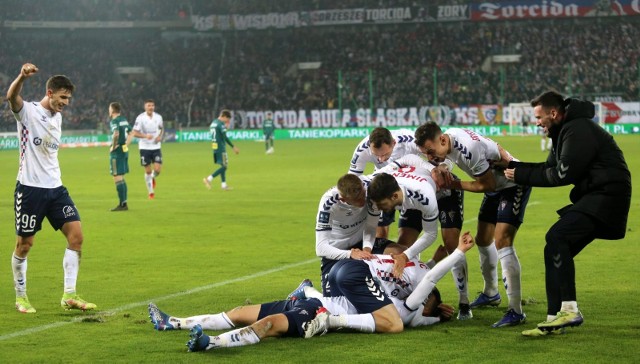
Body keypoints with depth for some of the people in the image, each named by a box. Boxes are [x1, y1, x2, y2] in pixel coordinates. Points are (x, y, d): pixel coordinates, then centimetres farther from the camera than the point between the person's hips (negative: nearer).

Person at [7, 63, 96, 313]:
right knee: (24, 245, 2)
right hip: (30, 187, -7)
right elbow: (11, 97, -31)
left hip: (55, 187, 7)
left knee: (76, 235, -4)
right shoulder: (28, 111, -8)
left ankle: (69, 295, 0)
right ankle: (20, 297, 18)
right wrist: (22, 77, -50)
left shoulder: (57, 117, 13)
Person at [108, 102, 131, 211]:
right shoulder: (124, 120, 12)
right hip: (125, 150, 9)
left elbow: (116, 133, -31)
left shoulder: (114, 121, -15)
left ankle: (122, 204, -7)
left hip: (117, 151, -9)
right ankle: (124, 203, 18)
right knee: (121, 178, 16)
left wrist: (113, 147, -19)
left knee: (117, 177, -6)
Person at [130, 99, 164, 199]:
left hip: (156, 147, 2)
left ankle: (153, 178, 28)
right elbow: (134, 133, -11)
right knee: (148, 171, 2)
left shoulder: (158, 117, 0)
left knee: (158, 169, -9)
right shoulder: (140, 118, -10)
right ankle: (151, 192, 16)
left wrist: (160, 136, -2)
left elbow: (162, 128, 18)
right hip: (144, 147, -2)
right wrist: (145, 136, -27)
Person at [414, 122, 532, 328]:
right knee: (483, 240, 17)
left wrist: (453, 184, -18)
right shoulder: (448, 136, -10)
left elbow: (487, 185, -24)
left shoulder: (468, 150, -35)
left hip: (514, 185, -10)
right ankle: (491, 294, 40)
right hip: (497, 185, 10)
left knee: (502, 241, -20)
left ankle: (516, 312, -21)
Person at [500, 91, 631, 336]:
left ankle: (569, 309, -26)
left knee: (556, 236, -25)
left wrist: (521, 175, -10)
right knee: (556, 251, 8)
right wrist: (512, 165, 15)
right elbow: (549, 168, 19)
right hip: (593, 197, 11)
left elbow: (564, 174, -19)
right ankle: (555, 318, 11)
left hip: (606, 195, -11)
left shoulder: (578, 130, -15)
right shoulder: (566, 131, 17)